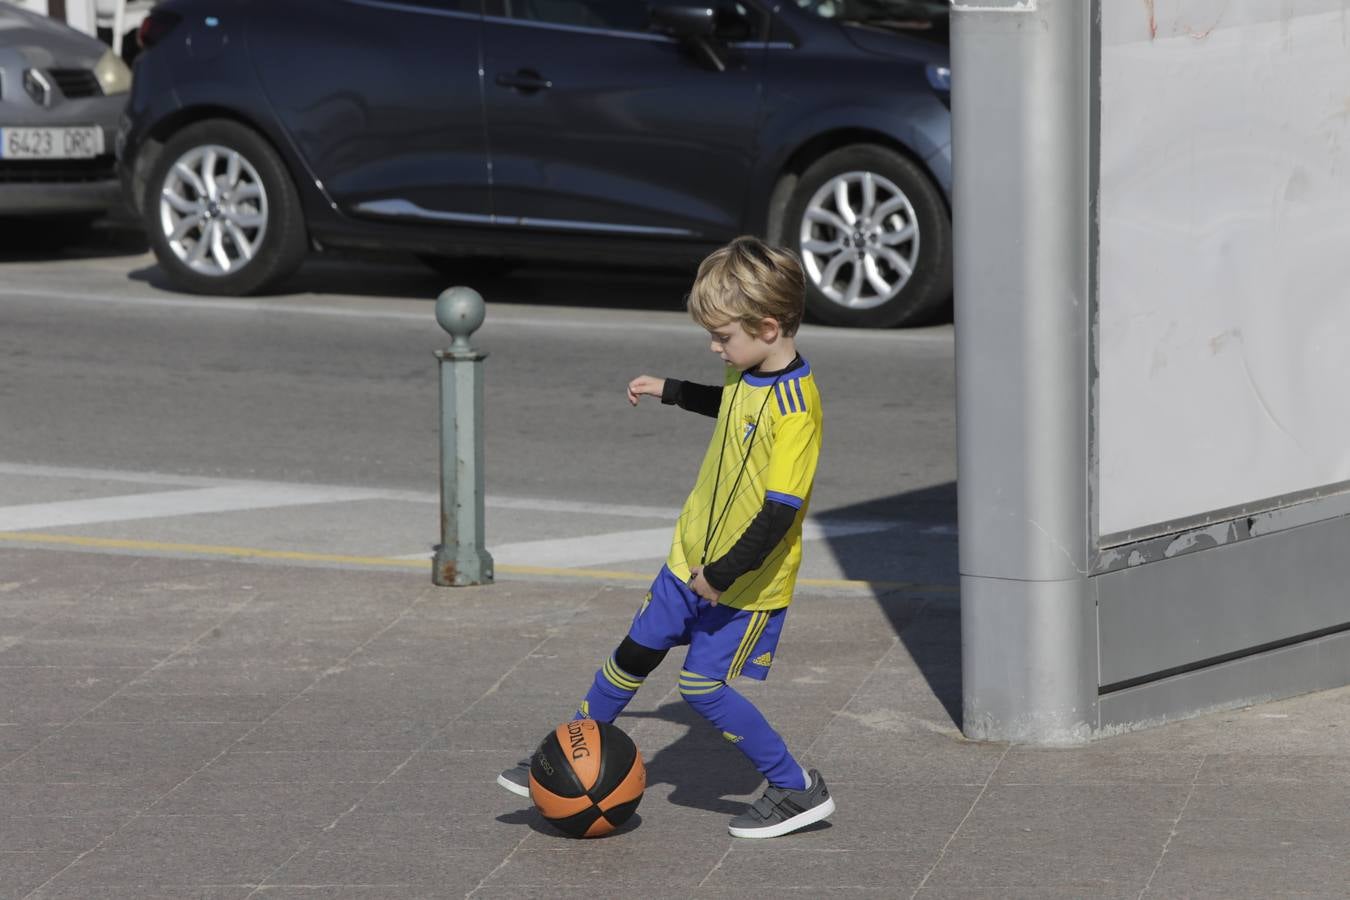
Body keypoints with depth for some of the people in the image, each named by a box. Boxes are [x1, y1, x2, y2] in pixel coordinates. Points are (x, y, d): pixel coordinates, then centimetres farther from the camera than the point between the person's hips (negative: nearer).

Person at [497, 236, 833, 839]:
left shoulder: (795, 408, -28)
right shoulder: (749, 374, 0)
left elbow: (781, 509, -31)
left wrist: (723, 574, -27)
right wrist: (670, 392, 32)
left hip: (748, 582, -9)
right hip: (694, 557, 9)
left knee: (703, 684, -7)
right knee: (635, 654, 14)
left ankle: (797, 790, 5)